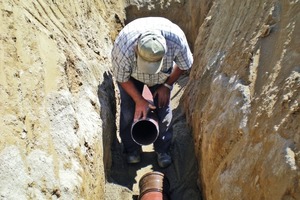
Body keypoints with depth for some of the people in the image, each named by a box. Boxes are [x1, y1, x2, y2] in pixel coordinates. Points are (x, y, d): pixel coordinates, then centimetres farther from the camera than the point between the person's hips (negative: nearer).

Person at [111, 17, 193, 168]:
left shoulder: (176, 39, -39)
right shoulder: (123, 48, -43)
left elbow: (184, 65, -15)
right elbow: (121, 78, -21)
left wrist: (167, 86, -10)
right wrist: (139, 100, -18)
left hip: (163, 74, 1)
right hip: (132, 74, -1)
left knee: (163, 108, -2)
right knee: (130, 110, -4)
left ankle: (163, 150, 19)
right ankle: (132, 150, 19)